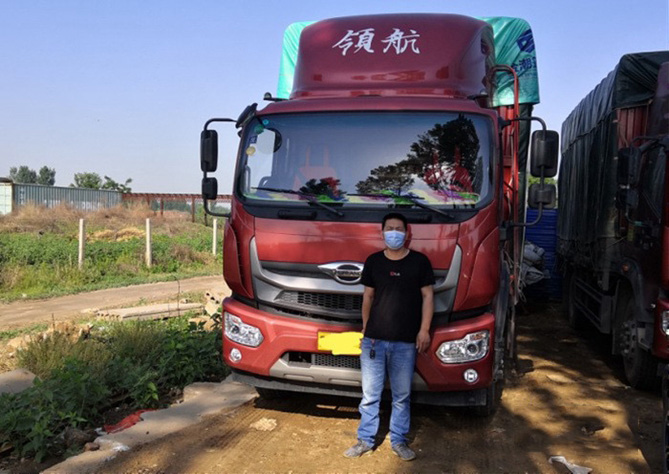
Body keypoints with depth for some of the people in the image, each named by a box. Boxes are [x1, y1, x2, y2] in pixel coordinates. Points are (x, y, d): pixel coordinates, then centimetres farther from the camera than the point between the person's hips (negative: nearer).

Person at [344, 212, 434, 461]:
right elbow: (368, 296, 11)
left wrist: (424, 330, -4)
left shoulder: (419, 261, 1)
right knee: (370, 394, 7)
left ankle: (398, 441, 24)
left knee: (402, 395, 10)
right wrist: (365, 328, 11)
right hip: (374, 338, 1)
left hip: (405, 341, -1)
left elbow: (427, 296, 2)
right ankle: (366, 439, 21)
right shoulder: (373, 261, 6)